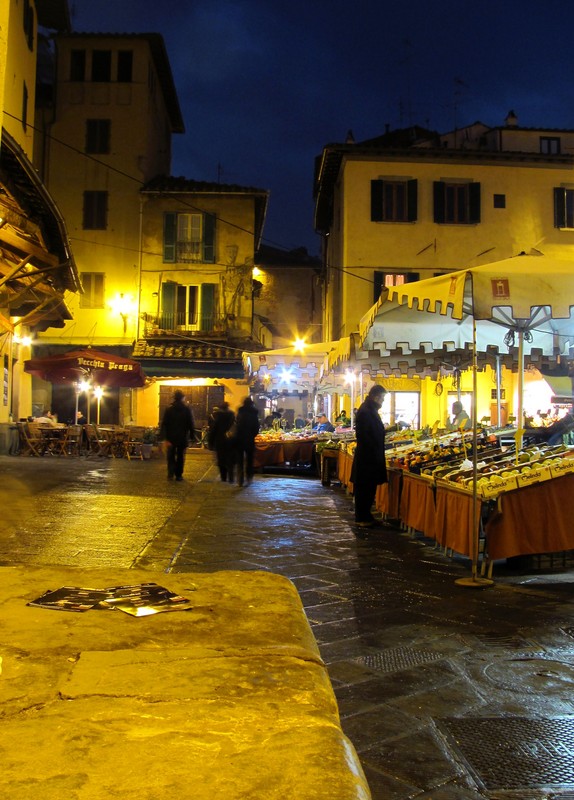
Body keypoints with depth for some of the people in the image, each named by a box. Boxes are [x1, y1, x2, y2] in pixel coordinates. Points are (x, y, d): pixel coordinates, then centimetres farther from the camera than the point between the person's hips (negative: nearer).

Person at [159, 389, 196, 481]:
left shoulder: (169, 409, -3)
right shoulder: (187, 409, -4)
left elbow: (164, 424, -7)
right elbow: (191, 424, -4)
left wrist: (164, 437, -7)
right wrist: (192, 435, 2)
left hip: (171, 437, 0)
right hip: (183, 438, 0)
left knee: (171, 456, 12)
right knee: (180, 456, 11)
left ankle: (171, 473, -6)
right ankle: (178, 475, 9)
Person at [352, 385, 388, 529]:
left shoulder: (371, 410, 13)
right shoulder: (365, 412, -18)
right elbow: (364, 437, -23)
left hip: (371, 457, 10)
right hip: (366, 457, -10)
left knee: (369, 487, 15)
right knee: (364, 488, -1)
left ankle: (365, 515, 25)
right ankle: (361, 518, 7)